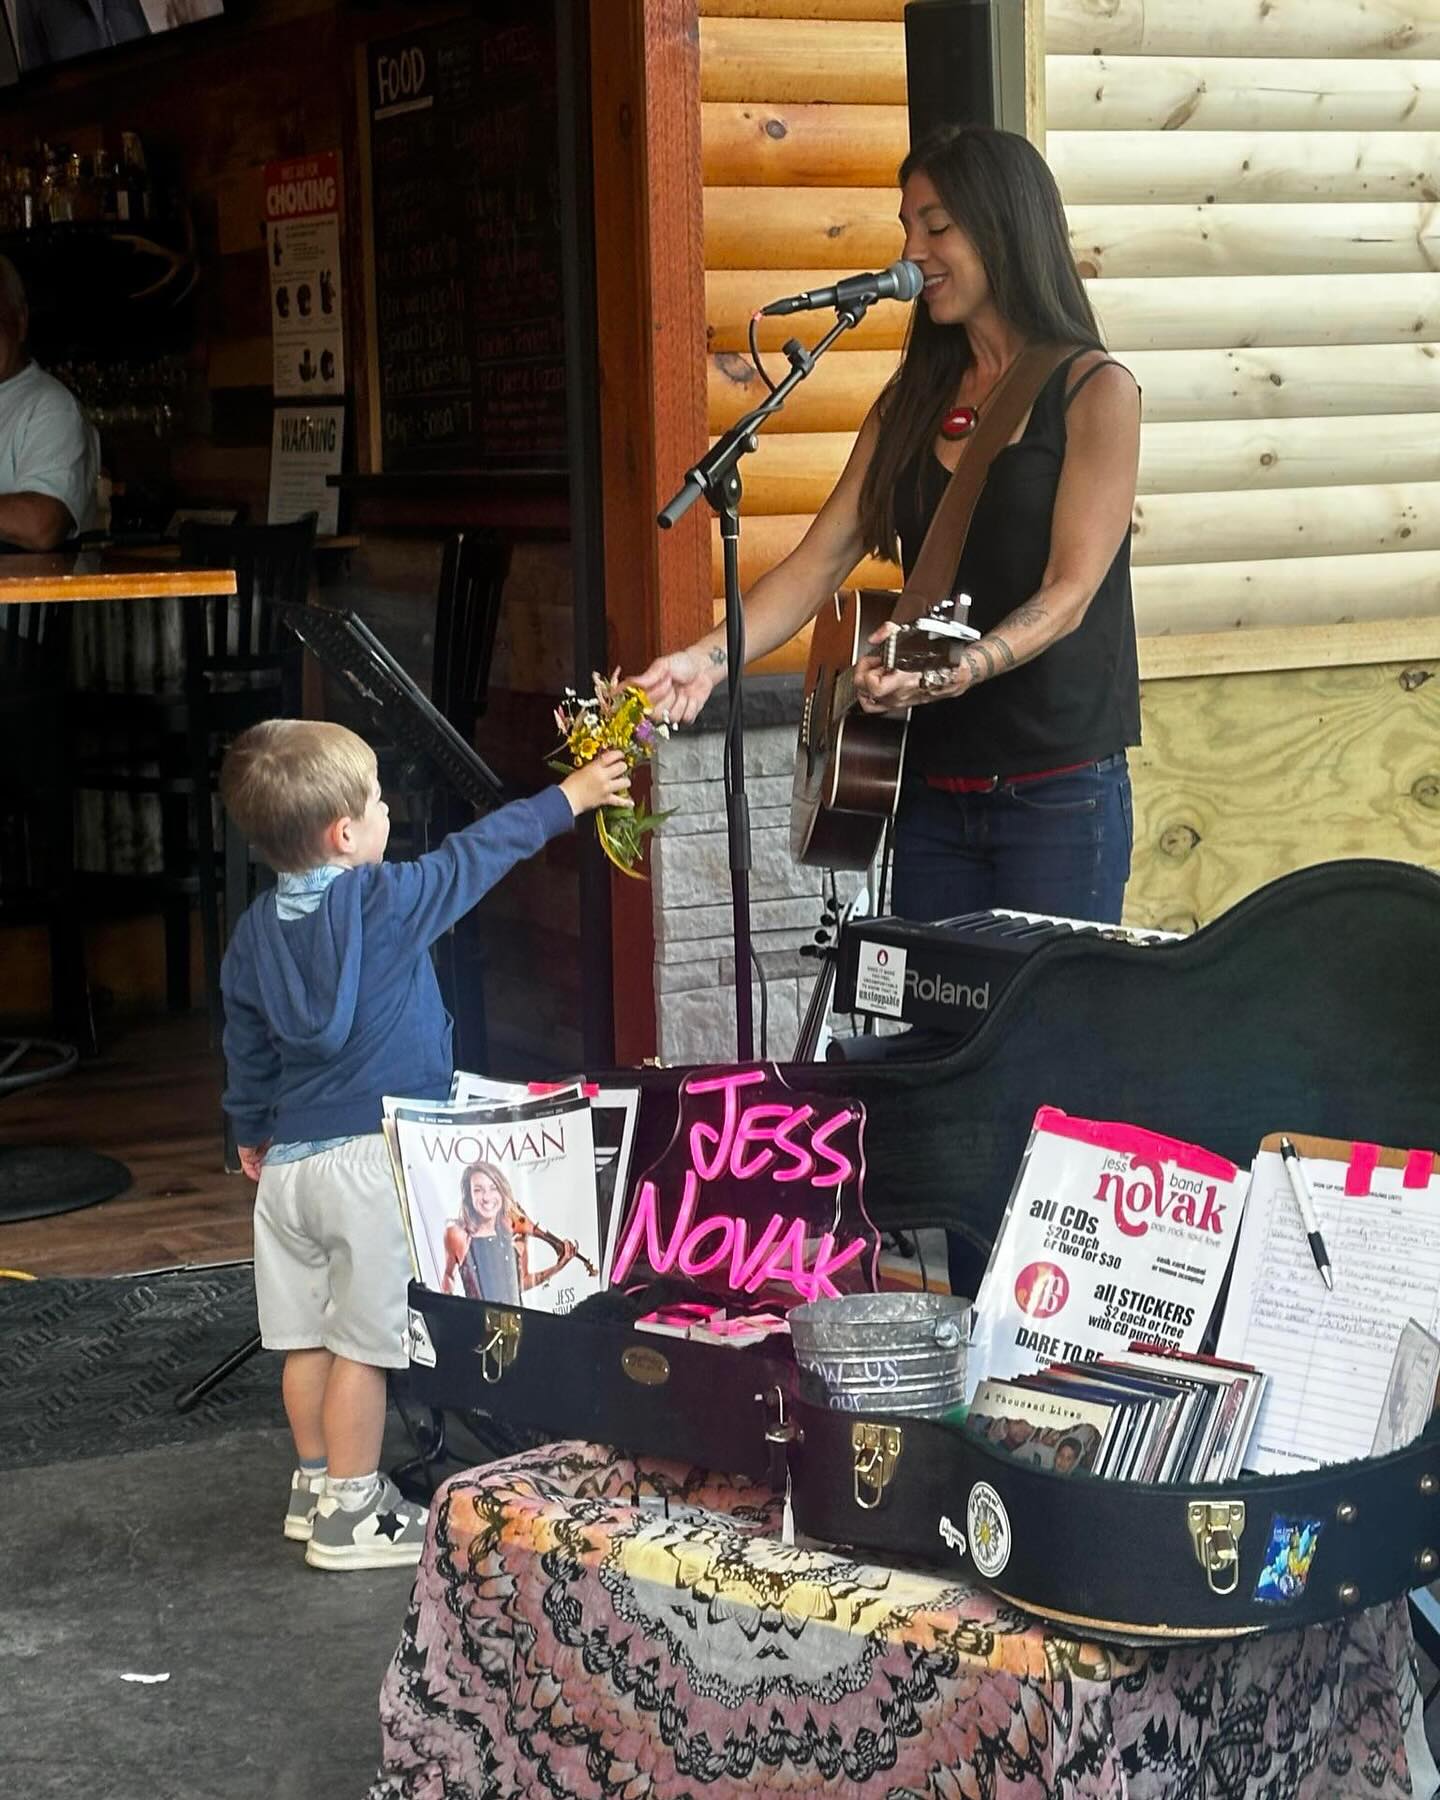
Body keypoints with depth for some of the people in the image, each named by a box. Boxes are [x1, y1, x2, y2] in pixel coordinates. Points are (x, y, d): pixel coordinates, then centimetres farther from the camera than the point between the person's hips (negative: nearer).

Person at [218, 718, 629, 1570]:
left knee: (307, 1336, 15)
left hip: (289, 1161, 7)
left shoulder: (255, 932, 6)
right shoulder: (386, 902, -12)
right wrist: (569, 797, 12)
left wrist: (253, 1134, 32)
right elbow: (479, 853, -1)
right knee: (364, 1340, 0)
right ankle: (350, 1515, 6)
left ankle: (317, 1484, 27)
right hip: (371, 1161, -7)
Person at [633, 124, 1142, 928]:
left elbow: (1070, 592, -13)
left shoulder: (1094, 392, -6)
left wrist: (960, 670, -29)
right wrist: (710, 657, -10)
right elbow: (818, 564, 5)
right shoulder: (913, 401, 11)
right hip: (933, 791, 5)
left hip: (1057, 792, -5)